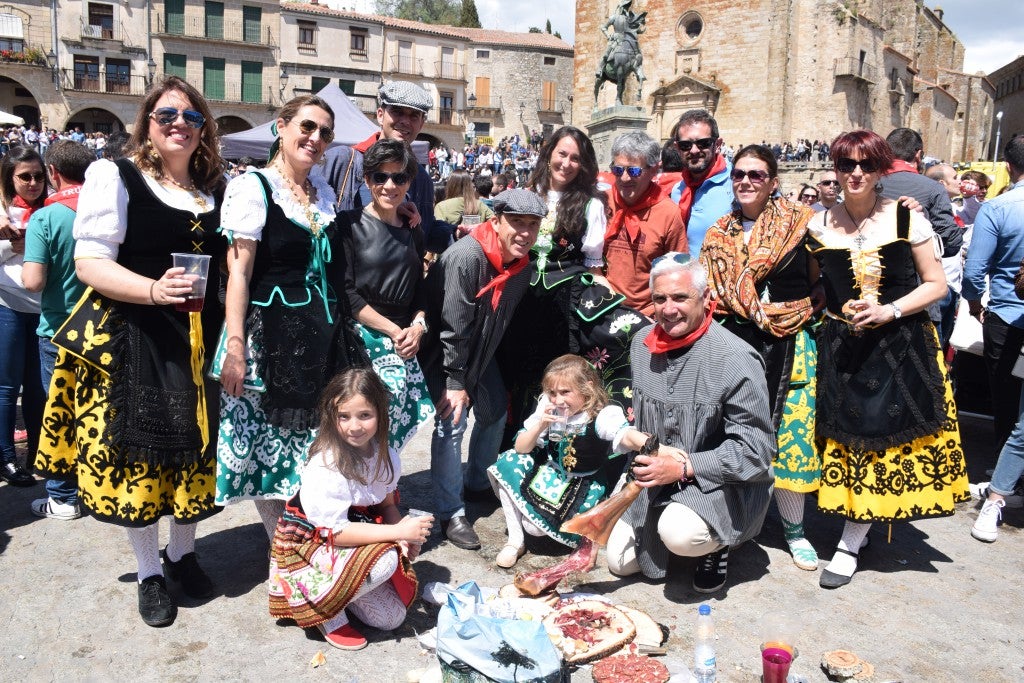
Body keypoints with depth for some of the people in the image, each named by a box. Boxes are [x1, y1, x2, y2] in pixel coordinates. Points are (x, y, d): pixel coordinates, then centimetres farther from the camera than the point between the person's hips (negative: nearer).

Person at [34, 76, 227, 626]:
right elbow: (89, 261, -10)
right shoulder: (114, 177, -4)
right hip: (133, 338, -4)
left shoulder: (216, 190, 10)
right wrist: (153, 290, -25)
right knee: (136, 450, 4)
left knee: (194, 443, 11)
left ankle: (182, 553, 33)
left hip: (199, 336, 4)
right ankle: (149, 573, 23)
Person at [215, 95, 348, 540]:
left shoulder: (323, 191, 13)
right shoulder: (253, 187, -8)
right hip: (270, 336, -6)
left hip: (320, 337, 6)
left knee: (314, 447, 12)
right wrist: (235, 347, -19)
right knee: (267, 444, 4)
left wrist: (337, 331, 16)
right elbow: (238, 273, -13)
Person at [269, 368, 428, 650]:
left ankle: (338, 589, 22)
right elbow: (336, 532, -28)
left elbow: (387, 505, 3)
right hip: (309, 545, -7)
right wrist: (398, 532, -30)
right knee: (384, 560, -32)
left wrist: (403, 540, -18)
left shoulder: (385, 455, -8)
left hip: (354, 539, 7)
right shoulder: (325, 467, -29)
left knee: (392, 617, 3)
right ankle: (327, 610, -8)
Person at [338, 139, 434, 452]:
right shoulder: (351, 224, -2)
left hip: (404, 339, 5)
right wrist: (393, 330, -11)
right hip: (364, 337, -5)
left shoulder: (412, 232, 15)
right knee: (393, 391, -20)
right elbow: (347, 294, -9)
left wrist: (418, 326, -1)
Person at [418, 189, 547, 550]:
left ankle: (479, 481, 39)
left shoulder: (522, 266, -7)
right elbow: (453, 327, -28)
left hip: (480, 352, 8)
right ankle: (451, 513, -3)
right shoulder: (466, 257, -31)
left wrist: (476, 371, 8)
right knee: (452, 423, -15)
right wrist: (455, 382, -23)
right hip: (442, 352, -8)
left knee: (495, 413, 16)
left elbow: (503, 321, 6)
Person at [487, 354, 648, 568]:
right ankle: (515, 541, -1)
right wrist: (540, 426, -27)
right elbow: (521, 448, -8)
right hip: (549, 470, 6)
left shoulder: (602, 417, -27)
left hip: (582, 486, -5)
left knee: (534, 526, -17)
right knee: (508, 464, -14)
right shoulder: (548, 409, -12)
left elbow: (627, 435, -48)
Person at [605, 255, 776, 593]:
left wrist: (684, 466, -25)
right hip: (654, 478, 6)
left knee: (679, 533, -33)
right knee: (620, 561, 4)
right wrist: (646, 453, -7)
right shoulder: (642, 342, -1)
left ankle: (715, 546, 3)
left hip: (721, 484, -6)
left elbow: (755, 449, -20)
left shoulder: (735, 359, -21)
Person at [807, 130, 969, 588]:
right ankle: (860, 526, 23)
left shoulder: (906, 218, -2)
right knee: (849, 435, 4)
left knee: (881, 436, 0)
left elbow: (936, 284, 0)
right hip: (841, 348, 2)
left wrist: (889, 311, -13)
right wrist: (839, 312, -4)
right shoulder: (819, 225, 2)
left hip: (902, 347, -1)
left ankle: (851, 543, 10)